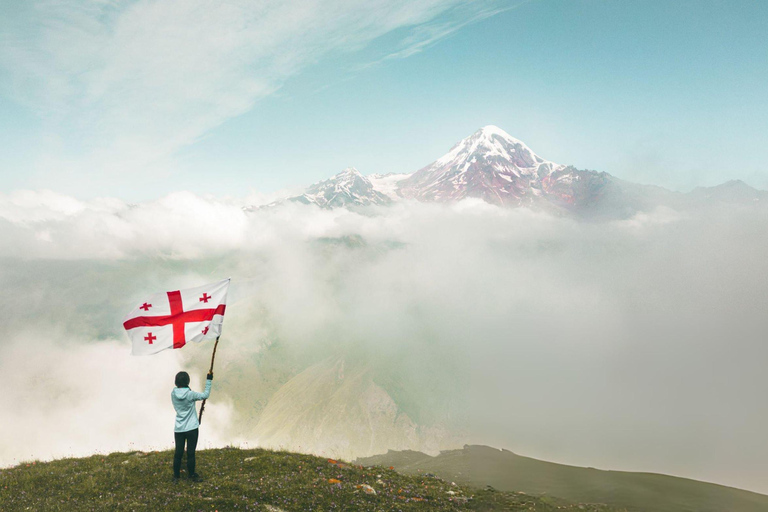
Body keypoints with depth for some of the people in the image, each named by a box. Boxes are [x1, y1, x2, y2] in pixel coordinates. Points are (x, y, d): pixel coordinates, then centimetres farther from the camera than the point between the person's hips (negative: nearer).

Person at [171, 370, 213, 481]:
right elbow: (205, 395, -4)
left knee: (178, 453, 10)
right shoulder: (190, 394, -15)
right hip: (191, 428, -4)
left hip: (178, 429, 4)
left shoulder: (173, 394, -3)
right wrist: (209, 380, 2)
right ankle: (191, 474, 20)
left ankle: (176, 476, 19)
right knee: (191, 453, 8)